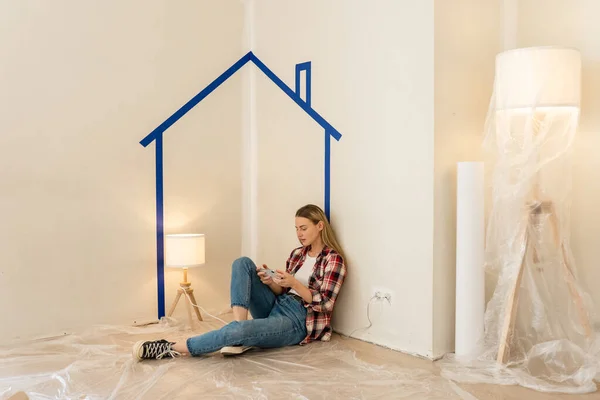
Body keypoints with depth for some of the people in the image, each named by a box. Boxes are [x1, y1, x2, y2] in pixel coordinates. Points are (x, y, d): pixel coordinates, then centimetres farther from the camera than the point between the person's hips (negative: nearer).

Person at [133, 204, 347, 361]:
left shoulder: (334, 260, -6)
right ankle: (240, 339, -25)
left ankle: (172, 349, -21)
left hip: (297, 320, -8)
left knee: (238, 330, -35)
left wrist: (294, 283, -23)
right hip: (275, 307, 8)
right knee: (242, 263, -12)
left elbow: (324, 304, -12)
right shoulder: (297, 253, 16)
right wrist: (270, 282, -7)